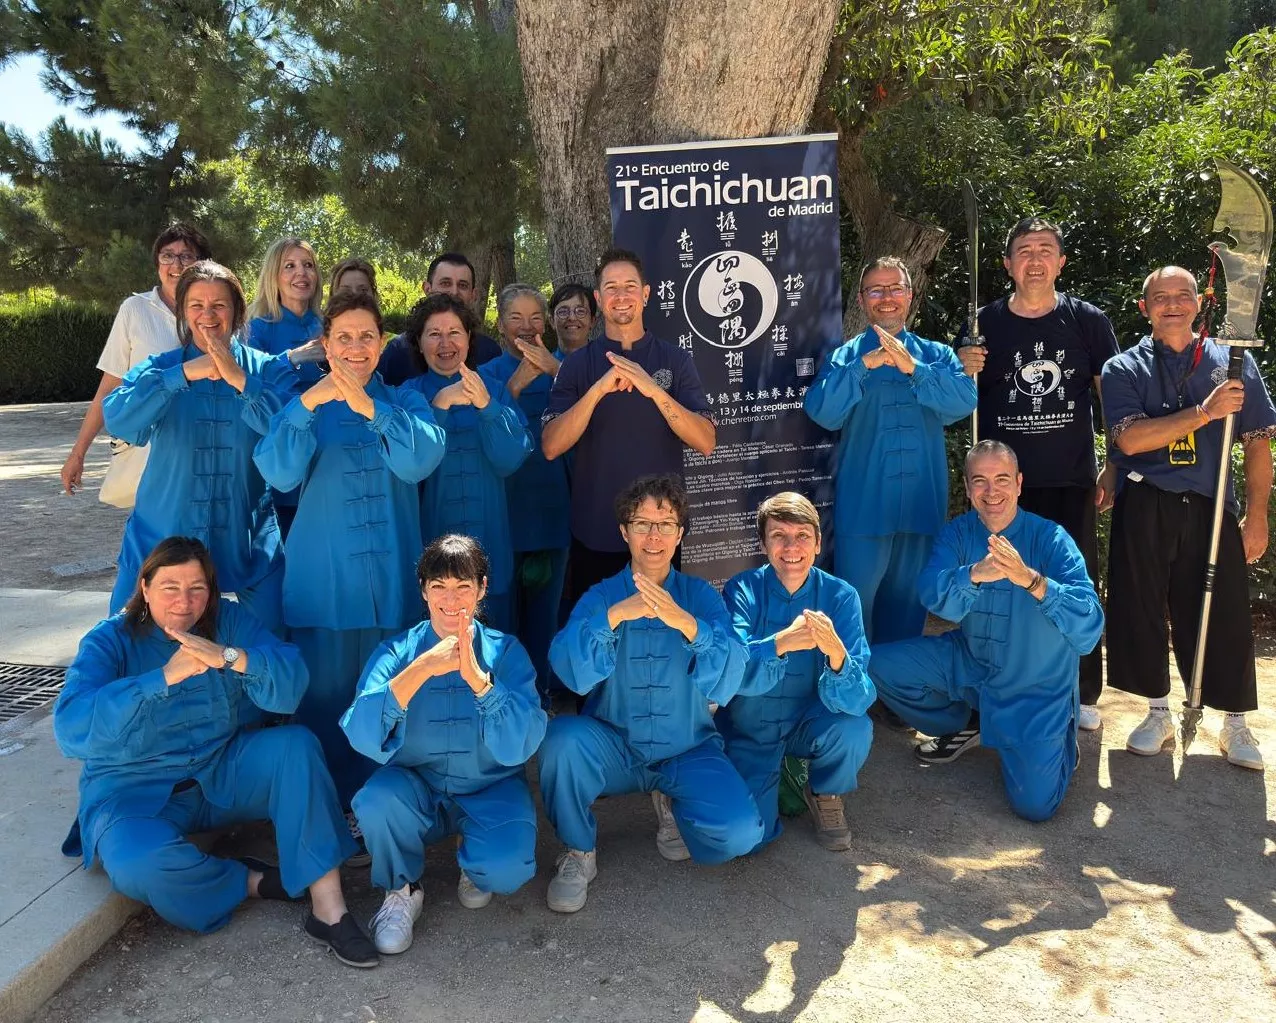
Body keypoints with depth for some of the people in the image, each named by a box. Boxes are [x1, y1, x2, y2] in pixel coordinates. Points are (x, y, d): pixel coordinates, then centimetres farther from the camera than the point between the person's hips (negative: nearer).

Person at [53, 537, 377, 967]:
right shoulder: (109, 640, -11)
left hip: (222, 774, 3)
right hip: (135, 792, -2)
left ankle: (328, 907, -23)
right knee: (137, 863, -34)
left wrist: (229, 656, -37)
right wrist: (165, 677, -37)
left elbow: (290, 686, -19)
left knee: (296, 744, -23)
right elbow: (72, 728, -28)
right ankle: (253, 882, -6)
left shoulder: (228, 621, -5)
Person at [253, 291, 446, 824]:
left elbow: (420, 461, -15)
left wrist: (369, 408, -29)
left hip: (392, 575, 1)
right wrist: (306, 405, -27)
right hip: (323, 575, -1)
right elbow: (279, 472, -12)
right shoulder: (303, 401, 5)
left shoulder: (404, 400, 5)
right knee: (324, 692, 4)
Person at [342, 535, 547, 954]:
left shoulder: (505, 651, -8)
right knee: (375, 800, -31)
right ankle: (401, 890, 1)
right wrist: (422, 669, -34)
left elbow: (518, 747, -21)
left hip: (491, 790, 0)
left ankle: (473, 861, 12)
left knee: (507, 870, -27)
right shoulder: (396, 653, -8)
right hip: (418, 789, 1)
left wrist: (477, 677, -34)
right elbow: (362, 738, -24)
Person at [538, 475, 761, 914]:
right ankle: (579, 851, -4)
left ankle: (673, 805, 12)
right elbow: (573, 673, -23)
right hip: (613, 750, 0)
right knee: (563, 736, -31)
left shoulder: (701, 595, -3)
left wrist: (685, 622, -37)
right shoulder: (601, 596, -4)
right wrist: (614, 615, -39)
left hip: (688, 751, 1)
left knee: (741, 834, -22)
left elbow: (726, 682, -19)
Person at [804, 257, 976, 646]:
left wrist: (913, 368, -19)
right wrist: (864, 365, -21)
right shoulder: (843, 357, 5)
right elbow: (823, 412, -13)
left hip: (922, 504, 3)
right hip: (863, 506, -2)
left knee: (908, 604, 13)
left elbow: (964, 400, -8)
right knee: (855, 604, -1)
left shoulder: (937, 355, 11)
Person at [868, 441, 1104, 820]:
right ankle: (967, 725, 13)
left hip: (1035, 686, -3)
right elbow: (932, 594, -27)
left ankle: (1058, 741, 23)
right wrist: (974, 574, -48)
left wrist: (1032, 580, -48)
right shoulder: (959, 533, -8)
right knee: (879, 665, -11)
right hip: (969, 662, 4)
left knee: (1035, 805, -12)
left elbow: (1089, 627, -32)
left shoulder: (1051, 539, -19)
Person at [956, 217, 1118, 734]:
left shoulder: (1088, 321, 3)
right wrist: (962, 373, -13)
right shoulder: (984, 323, 3)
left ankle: (1083, 695, 23)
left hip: (1072, 482, 0)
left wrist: (1115, 468, 1)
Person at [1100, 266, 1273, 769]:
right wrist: (1204, 412, -17)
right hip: (1145, 510, -1)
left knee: (1223, 614, 3)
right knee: (1142, 611, 3)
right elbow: (1129, 439, -11)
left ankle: (1234, 723, 19)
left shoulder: (1233, 362, 11)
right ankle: (1158, 713, 20)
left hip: (1211, 509, 1)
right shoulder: (1124, 369, 5)